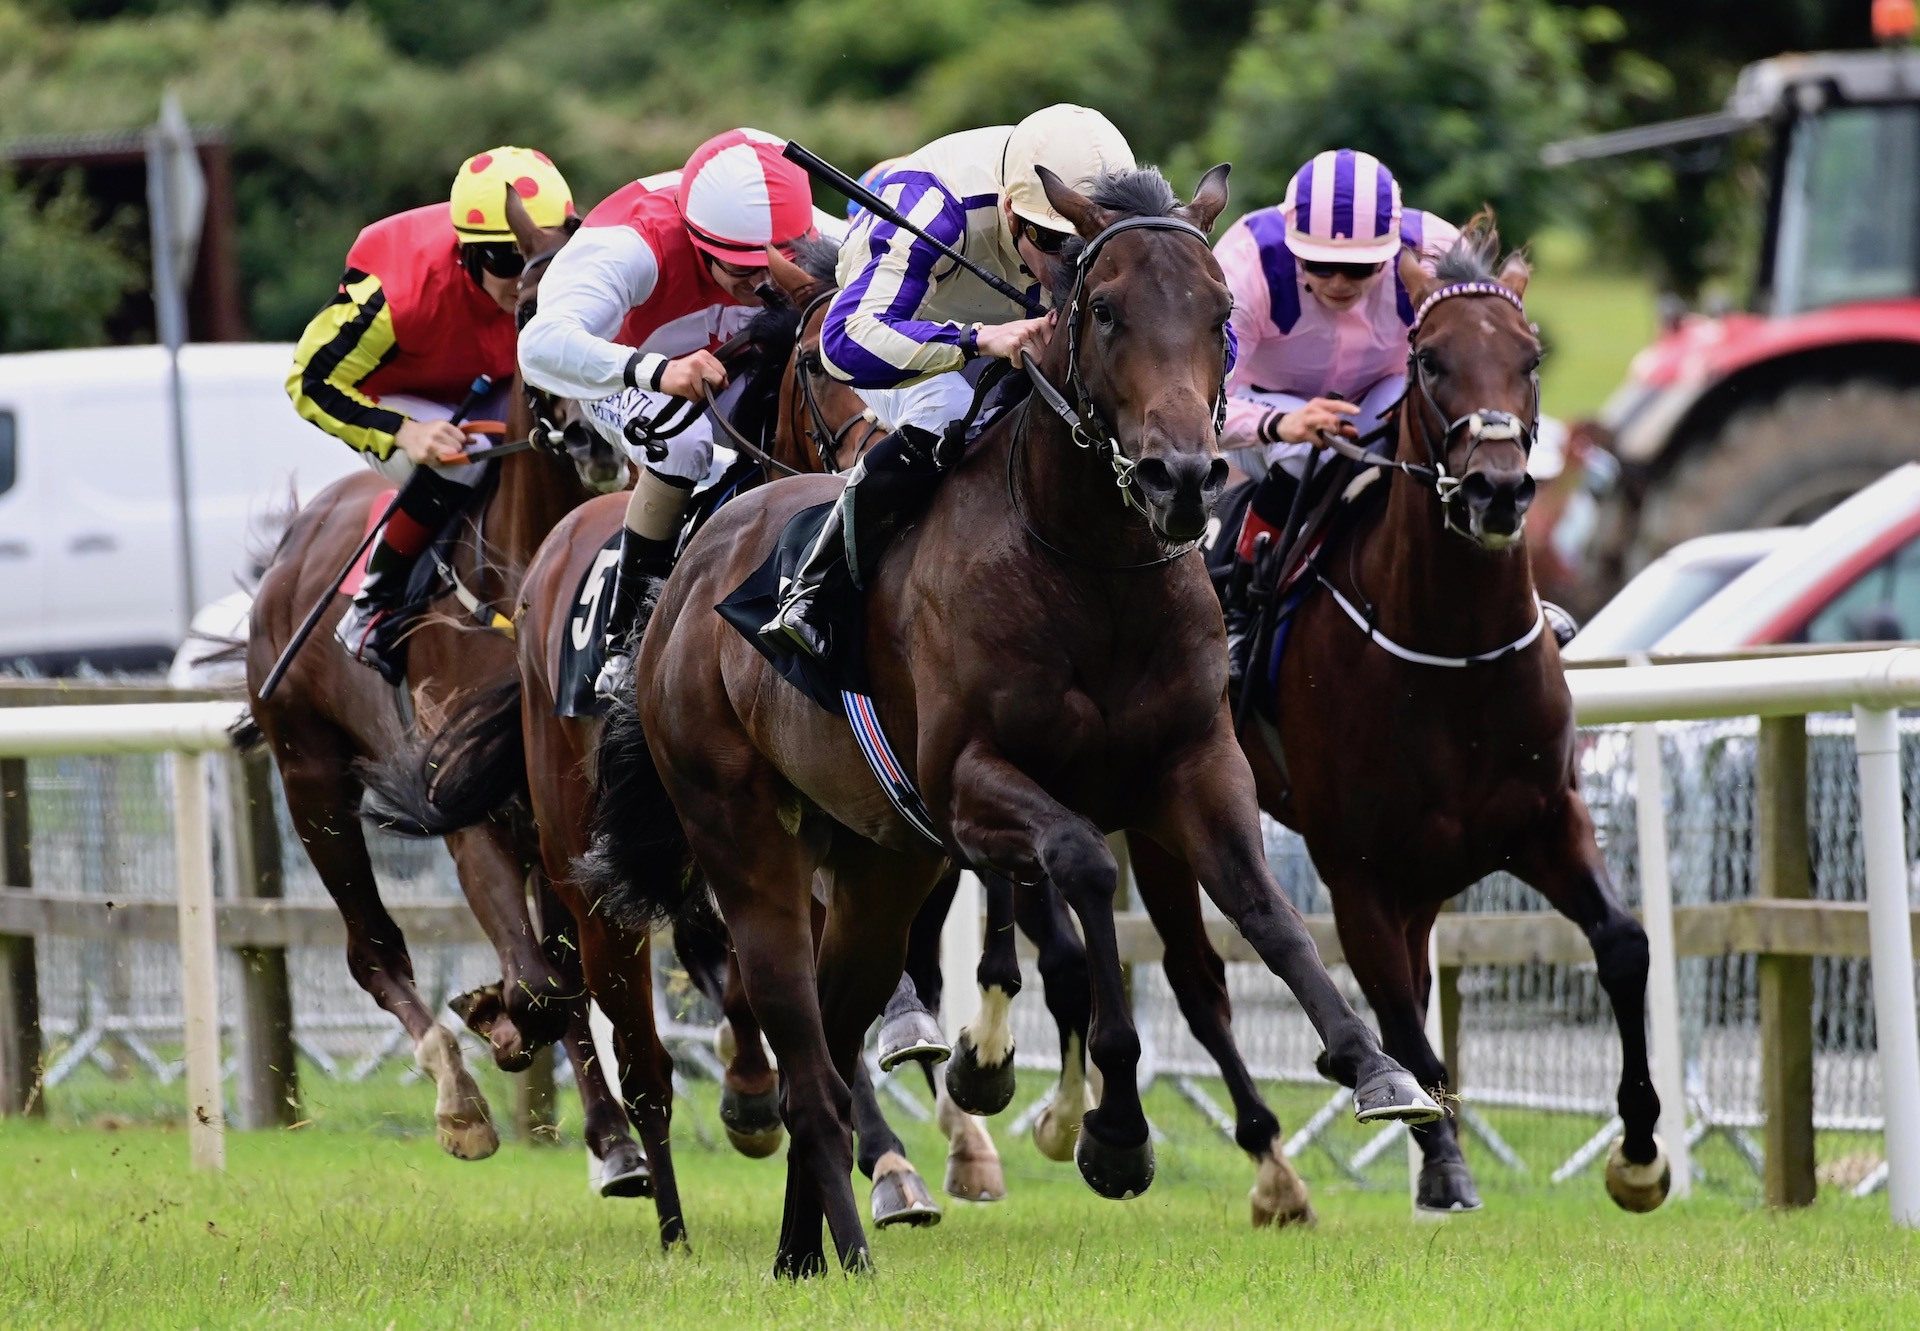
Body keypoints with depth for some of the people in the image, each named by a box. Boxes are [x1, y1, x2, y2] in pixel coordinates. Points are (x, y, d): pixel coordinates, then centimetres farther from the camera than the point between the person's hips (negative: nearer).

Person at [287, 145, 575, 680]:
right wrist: (405, 433, -40)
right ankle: (372, 613, -14)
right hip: (390, 399, -5)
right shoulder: (402, 295, -39)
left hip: (485, 394, 5)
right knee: (454, 466, -35)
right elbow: (311, 382, -28)